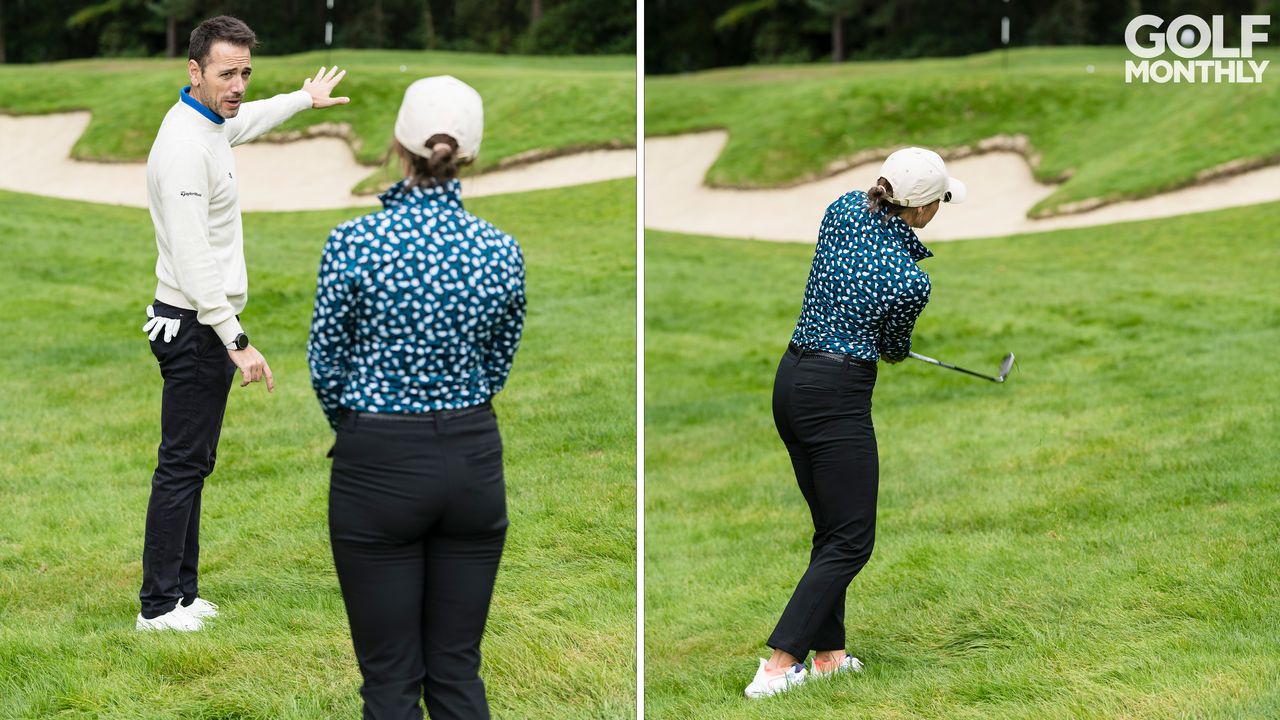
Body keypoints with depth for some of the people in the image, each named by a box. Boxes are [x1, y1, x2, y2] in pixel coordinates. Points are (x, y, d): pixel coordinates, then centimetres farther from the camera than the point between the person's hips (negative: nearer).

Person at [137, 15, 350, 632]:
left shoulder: (212, 124, 9)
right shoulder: (185, 146, -22)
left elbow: (246, 120, 37)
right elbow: (193, 261, -27)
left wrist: (305, 99, 53)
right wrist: (236, 341, -29)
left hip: (210, 325, 10)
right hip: (195, 326, -10)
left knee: (193, 463, 13)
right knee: (182, 465, -7)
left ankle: (182, 591, 19)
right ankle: (159, 606, -3)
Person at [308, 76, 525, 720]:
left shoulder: (354, 243, -14)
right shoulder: (501, 251, -4)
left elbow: (326, 362, -2)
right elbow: (499, 364, 9)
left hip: (380, 466, -3)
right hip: (472, 460, 3)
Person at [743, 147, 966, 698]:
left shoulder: (845, 207, 0)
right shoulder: (911, 280, -16)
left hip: (791, 380, 8)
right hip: (837, 394, -8)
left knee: (832, 529, 17)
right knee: (851, 540, -2)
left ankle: (827, 653, 21)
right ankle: (776, 668, -11)